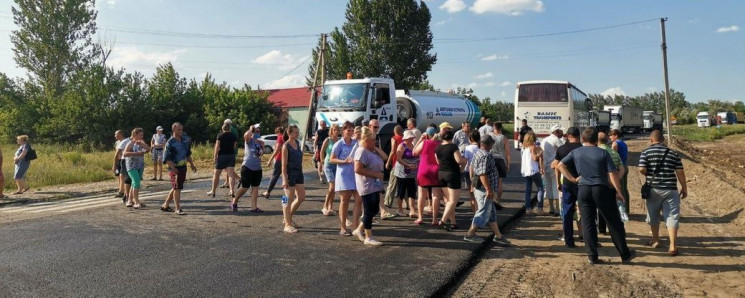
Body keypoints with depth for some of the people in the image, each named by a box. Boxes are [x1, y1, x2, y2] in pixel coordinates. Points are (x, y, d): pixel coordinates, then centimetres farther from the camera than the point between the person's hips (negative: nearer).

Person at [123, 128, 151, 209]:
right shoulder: (131, 143, -7)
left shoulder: (141, 143, 11)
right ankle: (136, 202, -18)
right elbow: (125, 153, -17)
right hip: (132, 166, -7)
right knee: (136, 182, -17)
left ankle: (130, 201, 22)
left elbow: (148, 149, -3)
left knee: (134, 183, 12)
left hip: (140, 166, 7)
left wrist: (142, 143, -14)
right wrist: (136, 153, -24)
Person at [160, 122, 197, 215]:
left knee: (175, 188, 15)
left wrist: (192, 164, 15)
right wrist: (173, 169, -23)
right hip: (175, 168, -8)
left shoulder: (184, 139, 9)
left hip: (183, 167, 8)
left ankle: (165, 205, 28)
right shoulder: (170, 143, -13)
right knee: (177, 188, -6)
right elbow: (166, 158, -16)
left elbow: (188, 153, 20)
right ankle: (178, 209, 0)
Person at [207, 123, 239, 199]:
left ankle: (213, 192, 18)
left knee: (216, 175, 9)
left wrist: (215, 156, -9)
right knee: (231, 174, -4)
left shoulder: (220, 135, -7)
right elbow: (234, 147, 10)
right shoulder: (233, 136, 5)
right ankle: (232, 191, -17)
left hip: (222, 156, -3)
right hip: (231, 155, 3)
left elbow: (217, 147, -11)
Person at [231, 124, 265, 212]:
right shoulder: (249, 140, -8)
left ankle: (254, 207, 10)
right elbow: (246, 135, -31)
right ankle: (234, 202, 21)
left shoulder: (260, 142, 10)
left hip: (257, 168, 6)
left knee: (255, 188, 6)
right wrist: (251, 129, -15)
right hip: (247, 167, -6)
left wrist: (262, 146, 1)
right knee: (244, 188, 0)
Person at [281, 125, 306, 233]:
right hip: (290, 173, -8)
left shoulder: (298, 143, 9)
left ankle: (289, 217, 27)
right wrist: (284, 179, -20)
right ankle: (287, 224, 7)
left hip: (298, 172, 8)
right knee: (289, 199, -1)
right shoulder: (286, 146, -13)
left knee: (301, 197, 11)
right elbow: (284, 164, -16)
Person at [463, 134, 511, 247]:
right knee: (484, 212, 0)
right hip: (484, 189, -10)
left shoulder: (477, 153, 11)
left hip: (478, 186, 10)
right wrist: (489, 190, -25)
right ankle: (470, 234, 6)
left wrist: (473, 182, 28)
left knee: (491, 212, 15)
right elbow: (483, 174, -27)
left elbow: (472, 169, 20)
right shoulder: (486, 156, -21)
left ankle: (498, 236, 22)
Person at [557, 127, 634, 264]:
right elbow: (613, 174, -6)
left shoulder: (575, 153, 4)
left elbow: (560, 165, -1)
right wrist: (619, 192, -1)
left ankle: (592, 256, 7)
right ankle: (625, 255, 18)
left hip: (583, 190, 2)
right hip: (601, 189, -2)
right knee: (614, 223, 9)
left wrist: (573, 179, 2)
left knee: (587, 224, 6)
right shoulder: (603, 153, -3)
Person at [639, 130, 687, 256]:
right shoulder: (673, 153, 4)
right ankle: (672, 246, -4)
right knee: (672, 216, 2)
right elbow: (680, 172, 2)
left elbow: (642, 170, -13)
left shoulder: (646, 152, -4)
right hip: (670, 189, 1)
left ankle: (655, 240, 31)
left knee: (653, 216, 17)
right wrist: (684, 188, 11)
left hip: (653, 189, -1)